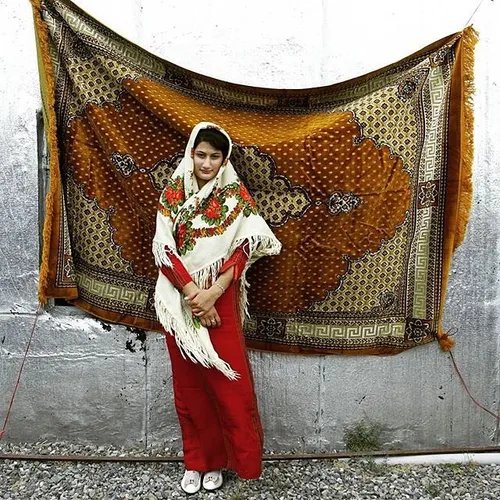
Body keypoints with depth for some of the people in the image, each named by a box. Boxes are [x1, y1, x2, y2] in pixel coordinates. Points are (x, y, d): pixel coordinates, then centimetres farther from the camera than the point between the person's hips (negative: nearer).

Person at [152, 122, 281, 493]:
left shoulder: (235, 194, -3)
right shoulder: (173, 193, 1)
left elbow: (244, 251, -9)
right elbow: (163, 248, -6)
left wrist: (212, 294, -19)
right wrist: (192, 293, -16)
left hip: (220, 301, -2)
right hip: (180, 301, 2)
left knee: (226, 383, 6)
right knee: (188, 383, 13)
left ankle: (218, 460, 30)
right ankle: (196, 460, 33)